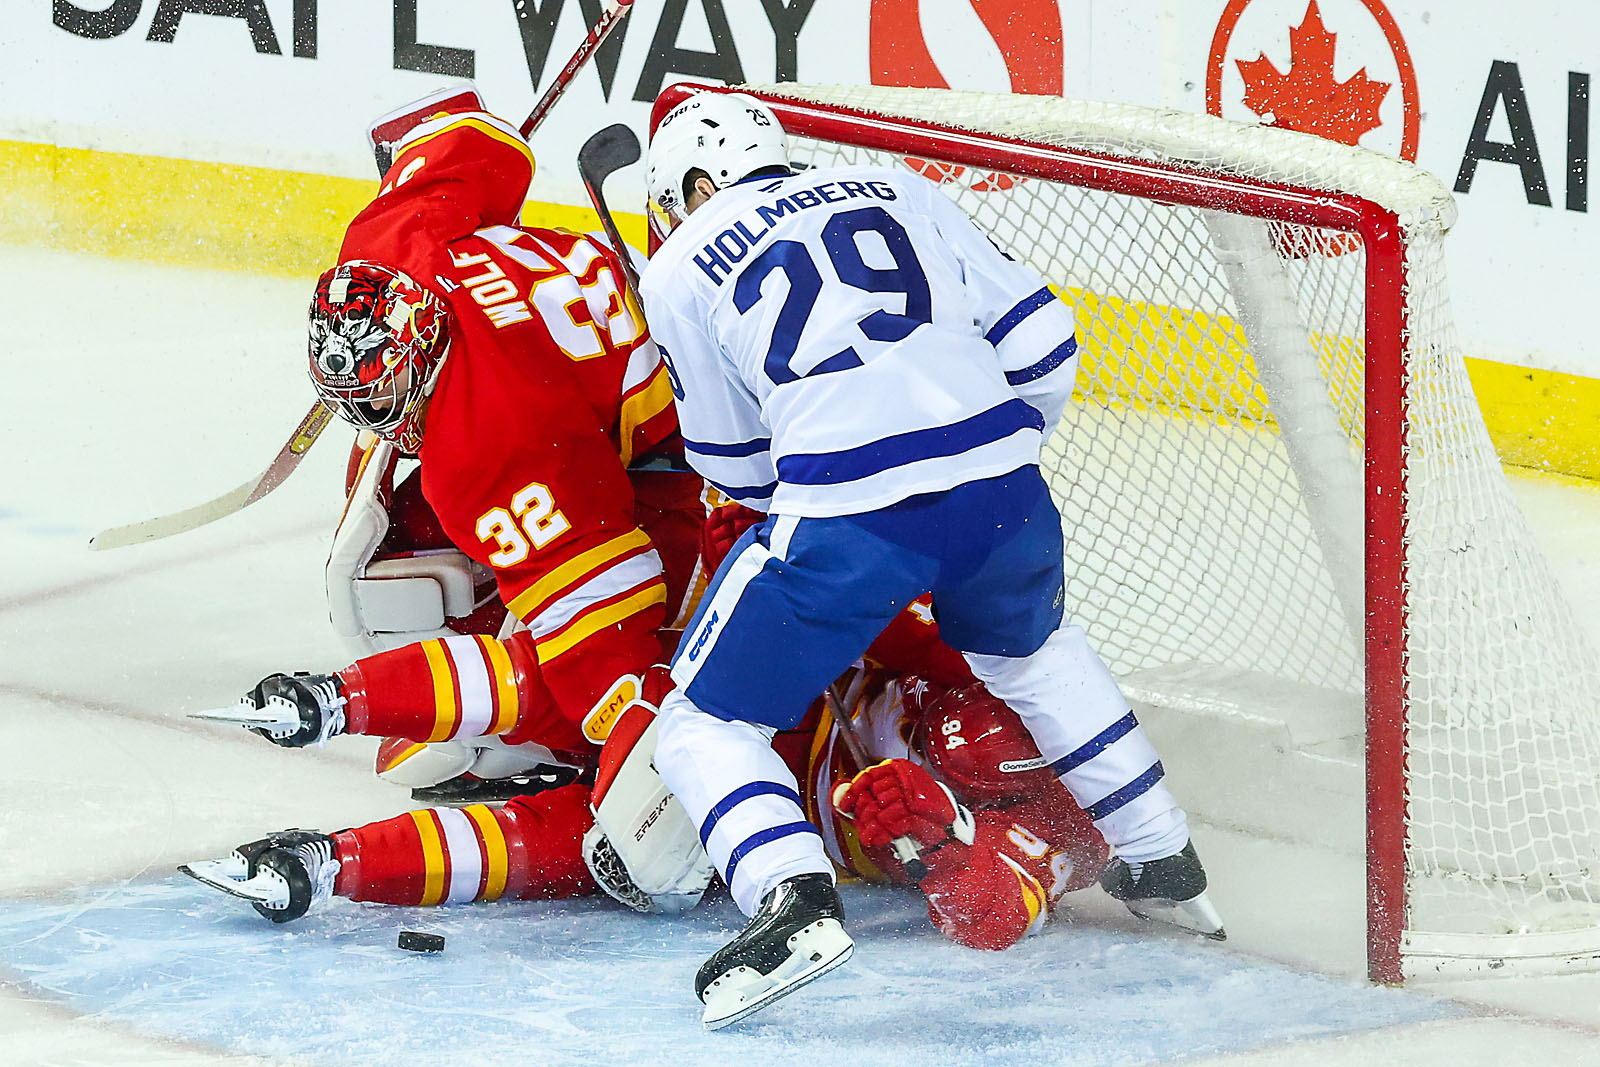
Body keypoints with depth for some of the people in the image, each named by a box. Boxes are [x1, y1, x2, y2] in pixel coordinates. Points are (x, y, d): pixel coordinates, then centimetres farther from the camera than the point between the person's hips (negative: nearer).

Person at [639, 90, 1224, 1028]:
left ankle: (793, 897, -16)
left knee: (707, 725, 10)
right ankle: (1164, 861, 38)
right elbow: (1039, 336, 19)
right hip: (1004, 495, 5)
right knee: (1031, 647, 36)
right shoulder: (894, 191, 24)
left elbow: (734, 461, 22)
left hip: (847, 520, -5)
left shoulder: (681, 268, 15)